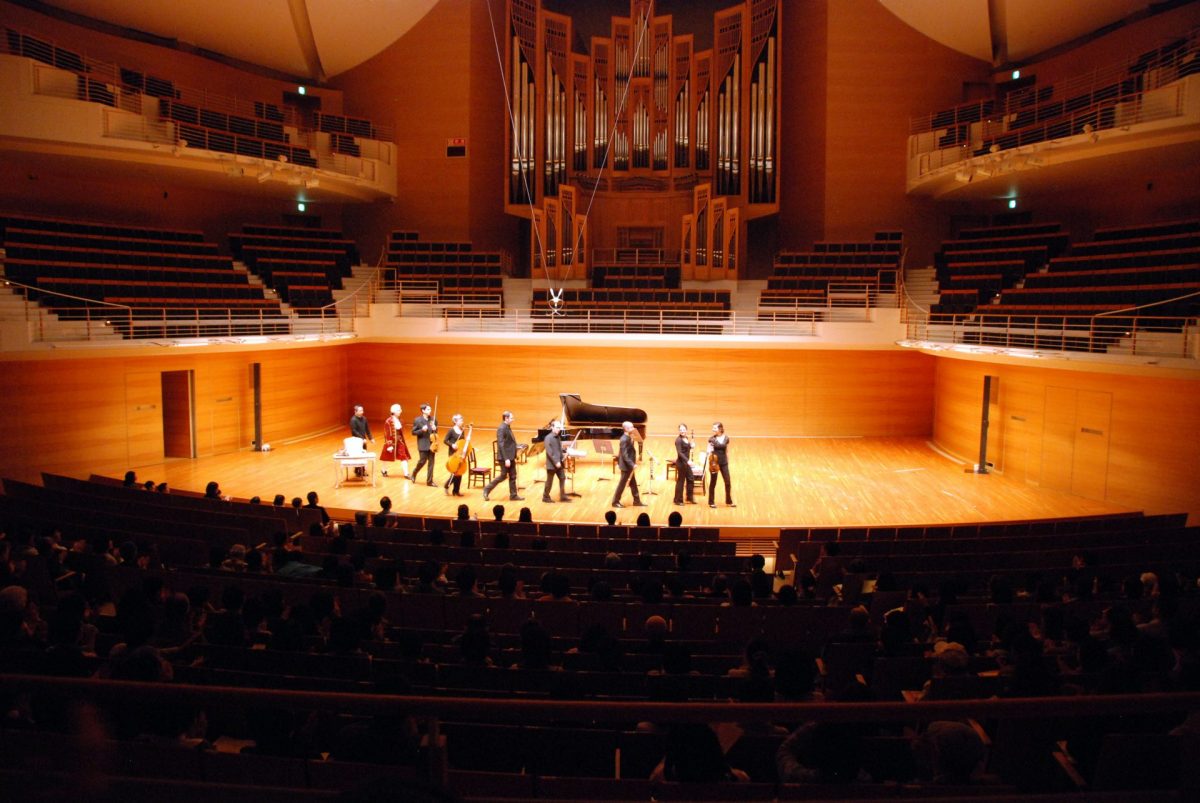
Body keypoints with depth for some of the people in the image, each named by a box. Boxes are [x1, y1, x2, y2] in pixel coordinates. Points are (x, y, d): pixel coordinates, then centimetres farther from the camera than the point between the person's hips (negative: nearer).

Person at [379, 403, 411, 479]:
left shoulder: (399, 420, 3)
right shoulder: (388, 421, -18)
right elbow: (387, 434, -18)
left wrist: (402, 441, 14)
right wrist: (389, 445, -19)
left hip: (399, 442, 6)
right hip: (391, 442, -6)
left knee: (404, 457, -3)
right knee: (388, 457, 12)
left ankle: (406, 474, -3)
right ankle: (384, 470, 36)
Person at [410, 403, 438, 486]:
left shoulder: (433, 419, 4)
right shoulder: (417, 420, -6)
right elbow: (413, 432, -4)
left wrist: (435, 429, -8)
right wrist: (422, 430, -20)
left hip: (432, 443, 4)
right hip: (423, 444, -4)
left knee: (431, 462, 3)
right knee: (423, 461, -5)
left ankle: (429, 481, 10)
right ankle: (414, 473, 25)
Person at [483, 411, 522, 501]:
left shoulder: (508, 428, 11)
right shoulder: (501, 429, -18)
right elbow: (501, 445, -23)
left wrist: (514, 457, 17)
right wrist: (506, 459, -25)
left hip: (510, 456, 9)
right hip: (505, 457, -9)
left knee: (512, 476, 11)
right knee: (503, 475, 0)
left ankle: (513, 495, 17)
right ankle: (487, 489, 11)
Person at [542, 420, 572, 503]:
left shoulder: (558, 437, 10)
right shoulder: (548, 438, -15)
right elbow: (549, 452, -21)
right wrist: (556, 462, -23)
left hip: (559, 463, 8)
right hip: (552, 464, -8)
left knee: (562, 478, 7)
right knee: (549, 481, 3)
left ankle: (563, 496, 15)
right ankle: (545, 497, 16)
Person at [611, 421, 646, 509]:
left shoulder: (628, 438, 7)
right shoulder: (625, 439, -23)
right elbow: (625, 455, -27)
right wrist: (632, 464, -29)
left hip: (628, 465, 10)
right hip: (626, 465, -10)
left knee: (633, 483, 15)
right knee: (622, 483, 1)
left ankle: (637, 501, 23)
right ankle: (615, 502, 12)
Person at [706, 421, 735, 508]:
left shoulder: (726, 438, 1)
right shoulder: (712, 439, -7)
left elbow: (727, 451, 10)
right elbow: (708, 451, -4)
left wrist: (728, 462, 12)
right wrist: (709, 452, -24)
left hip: (724, 463, 3)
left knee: (727, 482, 4)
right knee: (713, 482, 4)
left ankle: (729, 501, 18)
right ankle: (711, 502, 14)